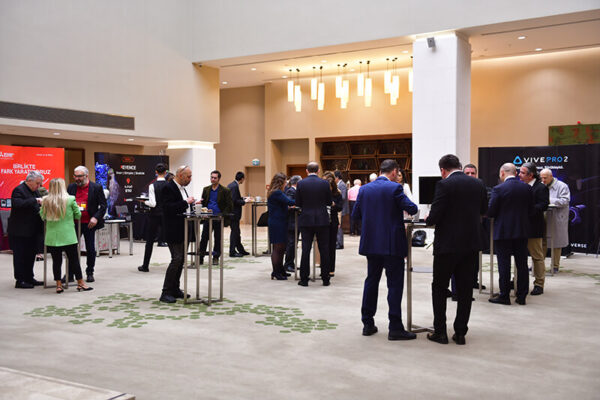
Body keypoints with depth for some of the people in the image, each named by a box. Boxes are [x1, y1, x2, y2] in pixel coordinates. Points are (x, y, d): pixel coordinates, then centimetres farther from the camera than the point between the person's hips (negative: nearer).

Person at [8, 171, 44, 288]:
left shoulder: (35, 191, 14)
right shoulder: (19, 190, -13)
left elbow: (37, 207, 20)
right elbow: (18, 204, -29)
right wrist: (35, 200, -30)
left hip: (32, 230, 9)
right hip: (20, 231, -9)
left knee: (31, 255, 14)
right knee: (20, 256, 0)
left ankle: (29, 278, 24)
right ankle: (20, 281, 6)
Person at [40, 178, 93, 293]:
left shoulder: (45, 201, -3)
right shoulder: (70, 200, -7)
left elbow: (43, 217, 8)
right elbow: (78, 215, 3)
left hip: (52, 237, 2)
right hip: (68, 235, -2)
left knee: (56, 261, 8)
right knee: (74, 260, 6)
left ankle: (58, 285, 12)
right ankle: (80, 283, 13)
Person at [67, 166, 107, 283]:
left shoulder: (96, 188, -4)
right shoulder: (71, 187, 7)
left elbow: (103, 205, -4)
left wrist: (96, 217, -16)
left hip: (89, 224, -3)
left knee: (90, 249, 4)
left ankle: (90, 273, 20)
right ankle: (70, 274, 14)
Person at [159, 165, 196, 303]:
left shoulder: (182, 188, 15)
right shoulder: (168, 188, -14)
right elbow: (168, 208, -24)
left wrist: (192, 204, 8)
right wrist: (186, 202, -22)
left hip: (183, 230, 9)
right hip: (174, 231, -9)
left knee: (181, 260, 12)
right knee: (176, 259, -11)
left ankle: (175, 289, 20)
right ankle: (166, 293, -5)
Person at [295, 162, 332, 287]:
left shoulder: (301, 184, -4)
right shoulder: (324, 183, -3)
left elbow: (297, 203, 1)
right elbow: (329, 202, 5)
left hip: (306, 220, 0)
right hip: (322, 220, 0)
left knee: (305, 250, 3)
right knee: (324, 250, 7)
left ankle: (304, 279, 6)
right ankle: (325, 279, 11)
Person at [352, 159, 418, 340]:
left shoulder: (364, 189, 5)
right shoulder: (394, 188, -11)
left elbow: (355, 215, 9)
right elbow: (412, 209, -14)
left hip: (371, 243, 6)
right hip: (392, 244, -5)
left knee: (371, 281, 15)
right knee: (395, 284, 0)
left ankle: (368, 324, 19)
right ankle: (395, 328, 1)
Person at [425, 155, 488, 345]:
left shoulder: (443, 185, -13)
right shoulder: (478, 185, 5)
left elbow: (434, 216, -16)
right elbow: (484, 210, 19)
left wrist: (428, 219, 6)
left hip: (448, 245, -5)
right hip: (471, 244, 5)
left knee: (439, 288, 9)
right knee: (465, 289, 11)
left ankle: (440, 332, 12)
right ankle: (460, 333, 15)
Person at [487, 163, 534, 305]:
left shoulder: (498, 189, -12)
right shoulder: (527, 188, 2)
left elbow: (490, 212, -10)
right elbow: (531, 211, 6)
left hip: (503, 231, -4)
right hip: (522, 231, 4)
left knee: (504, 264, 3)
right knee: (522, 264, 10)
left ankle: (504, 296, 8)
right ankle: (521, 296, 16)